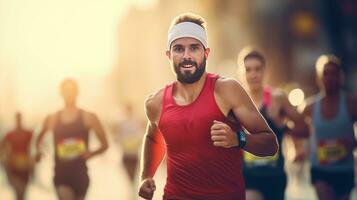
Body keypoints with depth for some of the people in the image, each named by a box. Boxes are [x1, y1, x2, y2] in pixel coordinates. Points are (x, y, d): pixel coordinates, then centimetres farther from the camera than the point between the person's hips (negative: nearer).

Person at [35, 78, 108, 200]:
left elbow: (104, 144, 2)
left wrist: (92, 153, -17)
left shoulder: (88, 118, 0)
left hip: (80, 176, 1)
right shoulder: (52, 119, 4)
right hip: (61, 176, -1)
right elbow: (40, 137, 22)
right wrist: (39, 151, 2)